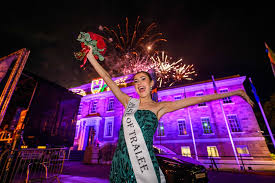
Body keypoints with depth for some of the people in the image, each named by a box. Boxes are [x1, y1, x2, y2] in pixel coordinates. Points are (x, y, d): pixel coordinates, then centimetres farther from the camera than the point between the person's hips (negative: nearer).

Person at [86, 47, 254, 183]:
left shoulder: (159, 107, 0)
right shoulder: (129, 102, 6)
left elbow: (198, 99, -2)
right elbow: (107, 78, 9)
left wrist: (235, 92, 1)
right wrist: (91, 58, 13)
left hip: (144, 162, -2)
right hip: (121, 160, 3)